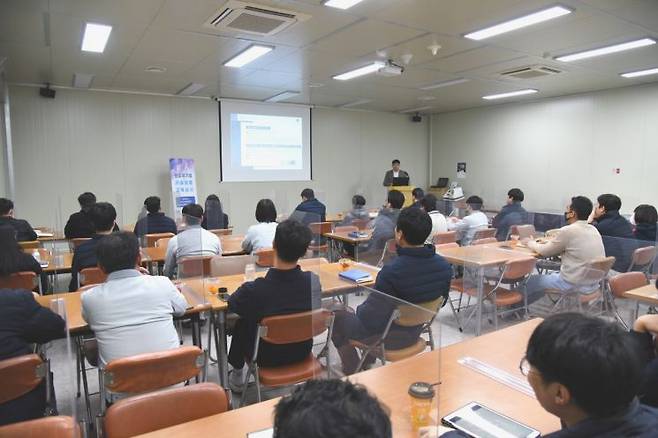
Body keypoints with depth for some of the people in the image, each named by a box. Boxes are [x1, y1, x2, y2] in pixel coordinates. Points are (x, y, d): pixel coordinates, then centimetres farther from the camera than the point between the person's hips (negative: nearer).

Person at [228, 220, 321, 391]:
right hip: (302, 352, 3)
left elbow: (231, 306, -9)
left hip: (267, 358, -2)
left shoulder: (252, 290, -33)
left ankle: (237, 374, 40)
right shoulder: (313, 281, -23)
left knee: (241, 323, 23)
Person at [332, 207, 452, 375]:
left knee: (337, 315, 18)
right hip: (414, 334, 7)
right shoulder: (445, 266, -14)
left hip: (386, 337, -7)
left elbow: (371, 319, -27)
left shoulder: (391, 271, -35)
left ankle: (352, 372, 27)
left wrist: (358, 310, -5)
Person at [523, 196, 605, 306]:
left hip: (574, 286, -9)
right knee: (551, 275, 30)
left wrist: (530, 242, 10)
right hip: (593, 283, 9)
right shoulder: (593, 230, 4)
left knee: (529, 281, 8)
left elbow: (545, 252, -7)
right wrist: (549, 242, 16)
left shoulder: (568, 231, -20)